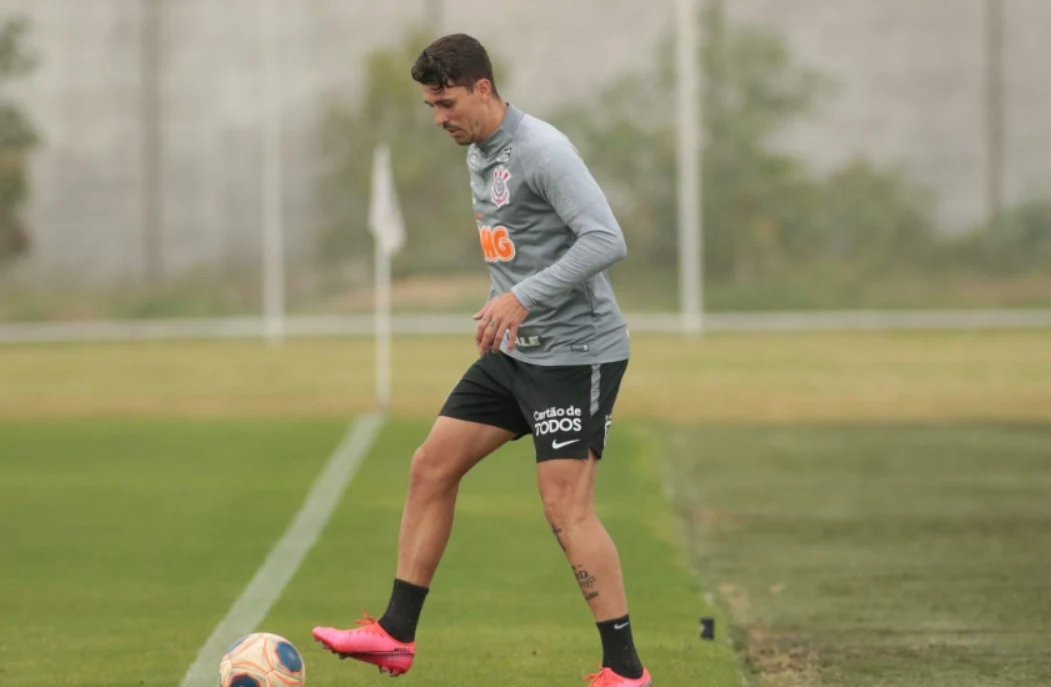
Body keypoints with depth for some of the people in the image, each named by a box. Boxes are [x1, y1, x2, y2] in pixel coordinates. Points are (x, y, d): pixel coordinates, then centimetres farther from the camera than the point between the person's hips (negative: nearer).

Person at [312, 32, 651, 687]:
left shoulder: (541, 150, -19)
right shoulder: (478, 155, 11)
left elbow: (607, 240, -28)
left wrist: (522, 298, -30)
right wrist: (506, 312, 17)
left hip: (578, 355, -10)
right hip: (517, 352, 10)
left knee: (566, 507, -12)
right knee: (432, 467, 7)